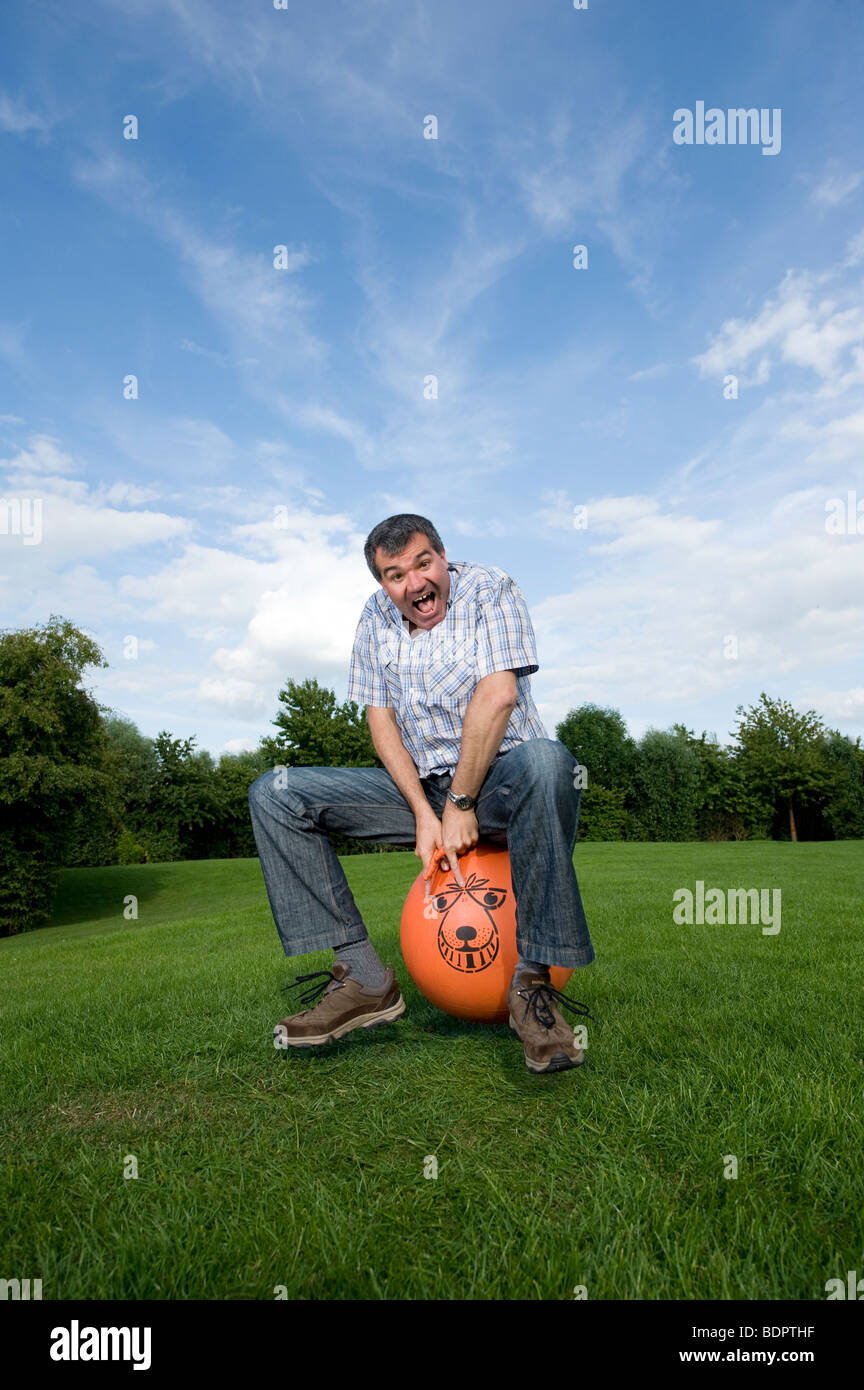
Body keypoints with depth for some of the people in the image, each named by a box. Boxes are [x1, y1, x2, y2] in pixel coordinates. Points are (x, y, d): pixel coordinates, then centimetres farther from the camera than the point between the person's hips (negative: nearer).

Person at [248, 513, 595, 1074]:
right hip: (422, 785, 5)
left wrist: (461, 805, -20)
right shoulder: (376, 619, 8)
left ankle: (534, 980, -30)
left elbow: (497, 696, -18)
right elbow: (381, 720, 2)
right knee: (275, 794, -8)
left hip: (498, 779, -4)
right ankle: (364, 978, -13)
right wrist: (424, 814, -12)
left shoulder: (488, 588, -6)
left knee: (546, 761, -41)